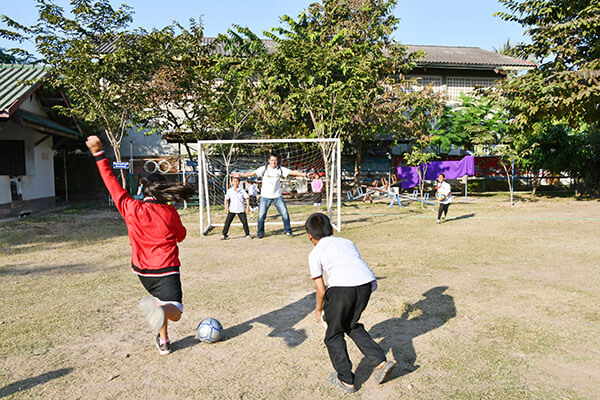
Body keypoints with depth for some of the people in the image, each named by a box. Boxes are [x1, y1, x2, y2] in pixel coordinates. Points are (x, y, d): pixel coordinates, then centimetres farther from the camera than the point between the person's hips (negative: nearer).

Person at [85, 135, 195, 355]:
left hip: (143, 270, 4)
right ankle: (158, 310, -40)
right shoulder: (170, 213, -7)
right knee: (174, 312, -6)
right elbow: (181, 235, 9)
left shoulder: (131, 209, -7)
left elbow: (112, 183, 0)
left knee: (160, 303, 28)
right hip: (166, 270, -3)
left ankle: (163, 341, 31)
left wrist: (99, 154, 3)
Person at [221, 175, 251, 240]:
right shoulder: (229, 191, 1)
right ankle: (224, 235, 10)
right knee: (227, 222, 0)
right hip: (232, 210, 1)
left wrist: (248, 206, -2)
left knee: (244, 222, 1)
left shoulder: (242, 190, -1)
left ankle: (247, 234, 14)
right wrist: (226, 207, 5)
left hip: (241, 210, 0)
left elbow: (247, 197, 4)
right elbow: (226, 199, 9)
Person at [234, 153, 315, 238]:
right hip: (265, 197, -1)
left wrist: (305, 174, -17)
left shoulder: (281, 169, -3)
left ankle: (287, 231, 19)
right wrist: (240, 175, -25)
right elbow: (253, 173, -13)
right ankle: (260, 233, 18)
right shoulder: (264, 169, -6)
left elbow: (292, 172, -9)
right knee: (261, 216, -1)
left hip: (277, 197, 1)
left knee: (285, 214, 0)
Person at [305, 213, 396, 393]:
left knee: (334, 336, 18)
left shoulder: (315, 254, 15)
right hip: (367, 283, 5)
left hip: (341, 286, -5)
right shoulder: (347, 242, 28)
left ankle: (346, 380, 23)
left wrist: (318, 310, 30)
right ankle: (381, 362, 24)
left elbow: (321, 290, 13)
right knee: (352, 325, 29)